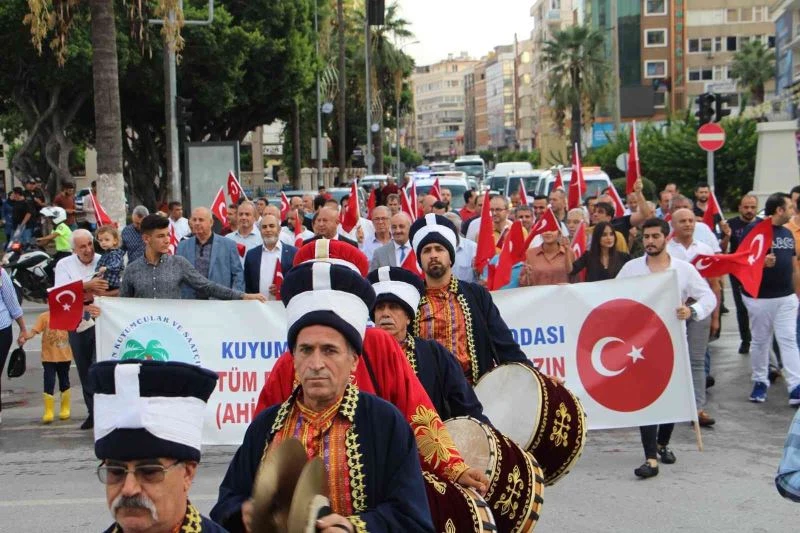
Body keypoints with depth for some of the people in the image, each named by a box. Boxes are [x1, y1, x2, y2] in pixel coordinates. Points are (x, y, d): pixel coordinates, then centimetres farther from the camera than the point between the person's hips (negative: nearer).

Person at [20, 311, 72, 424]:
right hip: (48, 358, -2)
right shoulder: (44, 317, -9)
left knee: (64, 383, 14)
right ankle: (49, 412, 3)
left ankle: (65, 409, 30)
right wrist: (26, 336, -37)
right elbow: (34, 331, -18)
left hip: (64, 357, 2)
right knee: (49, 384, -5)